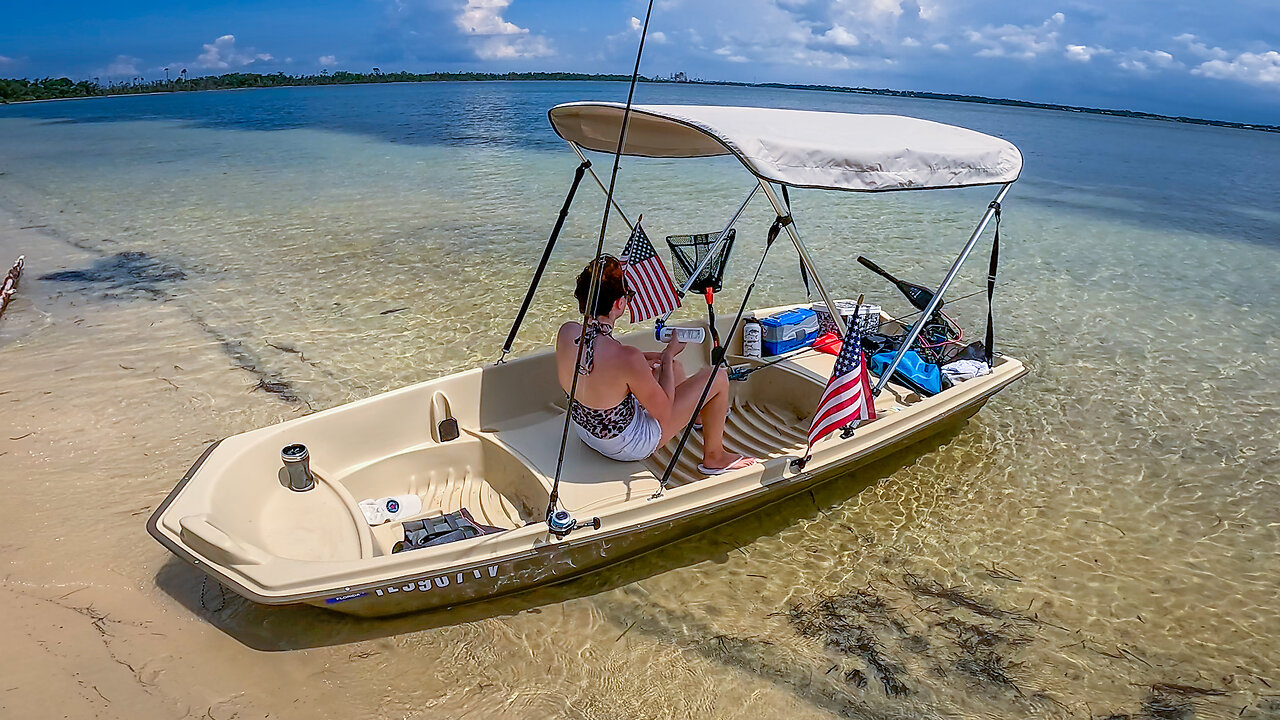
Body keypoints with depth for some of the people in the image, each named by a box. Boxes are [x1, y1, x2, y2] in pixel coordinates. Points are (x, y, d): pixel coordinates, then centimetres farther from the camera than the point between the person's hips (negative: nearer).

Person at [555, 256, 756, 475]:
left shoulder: (566, 332, -15)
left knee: (671, 364, 25)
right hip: (626, 446, -7)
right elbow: (663, 412, -20)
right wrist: (668, 356, -10)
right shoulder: (627, 358, -36)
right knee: (717, 377, -1)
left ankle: (699, 413, 56)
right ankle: (714, 457, 21)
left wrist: (659, 357, 4)